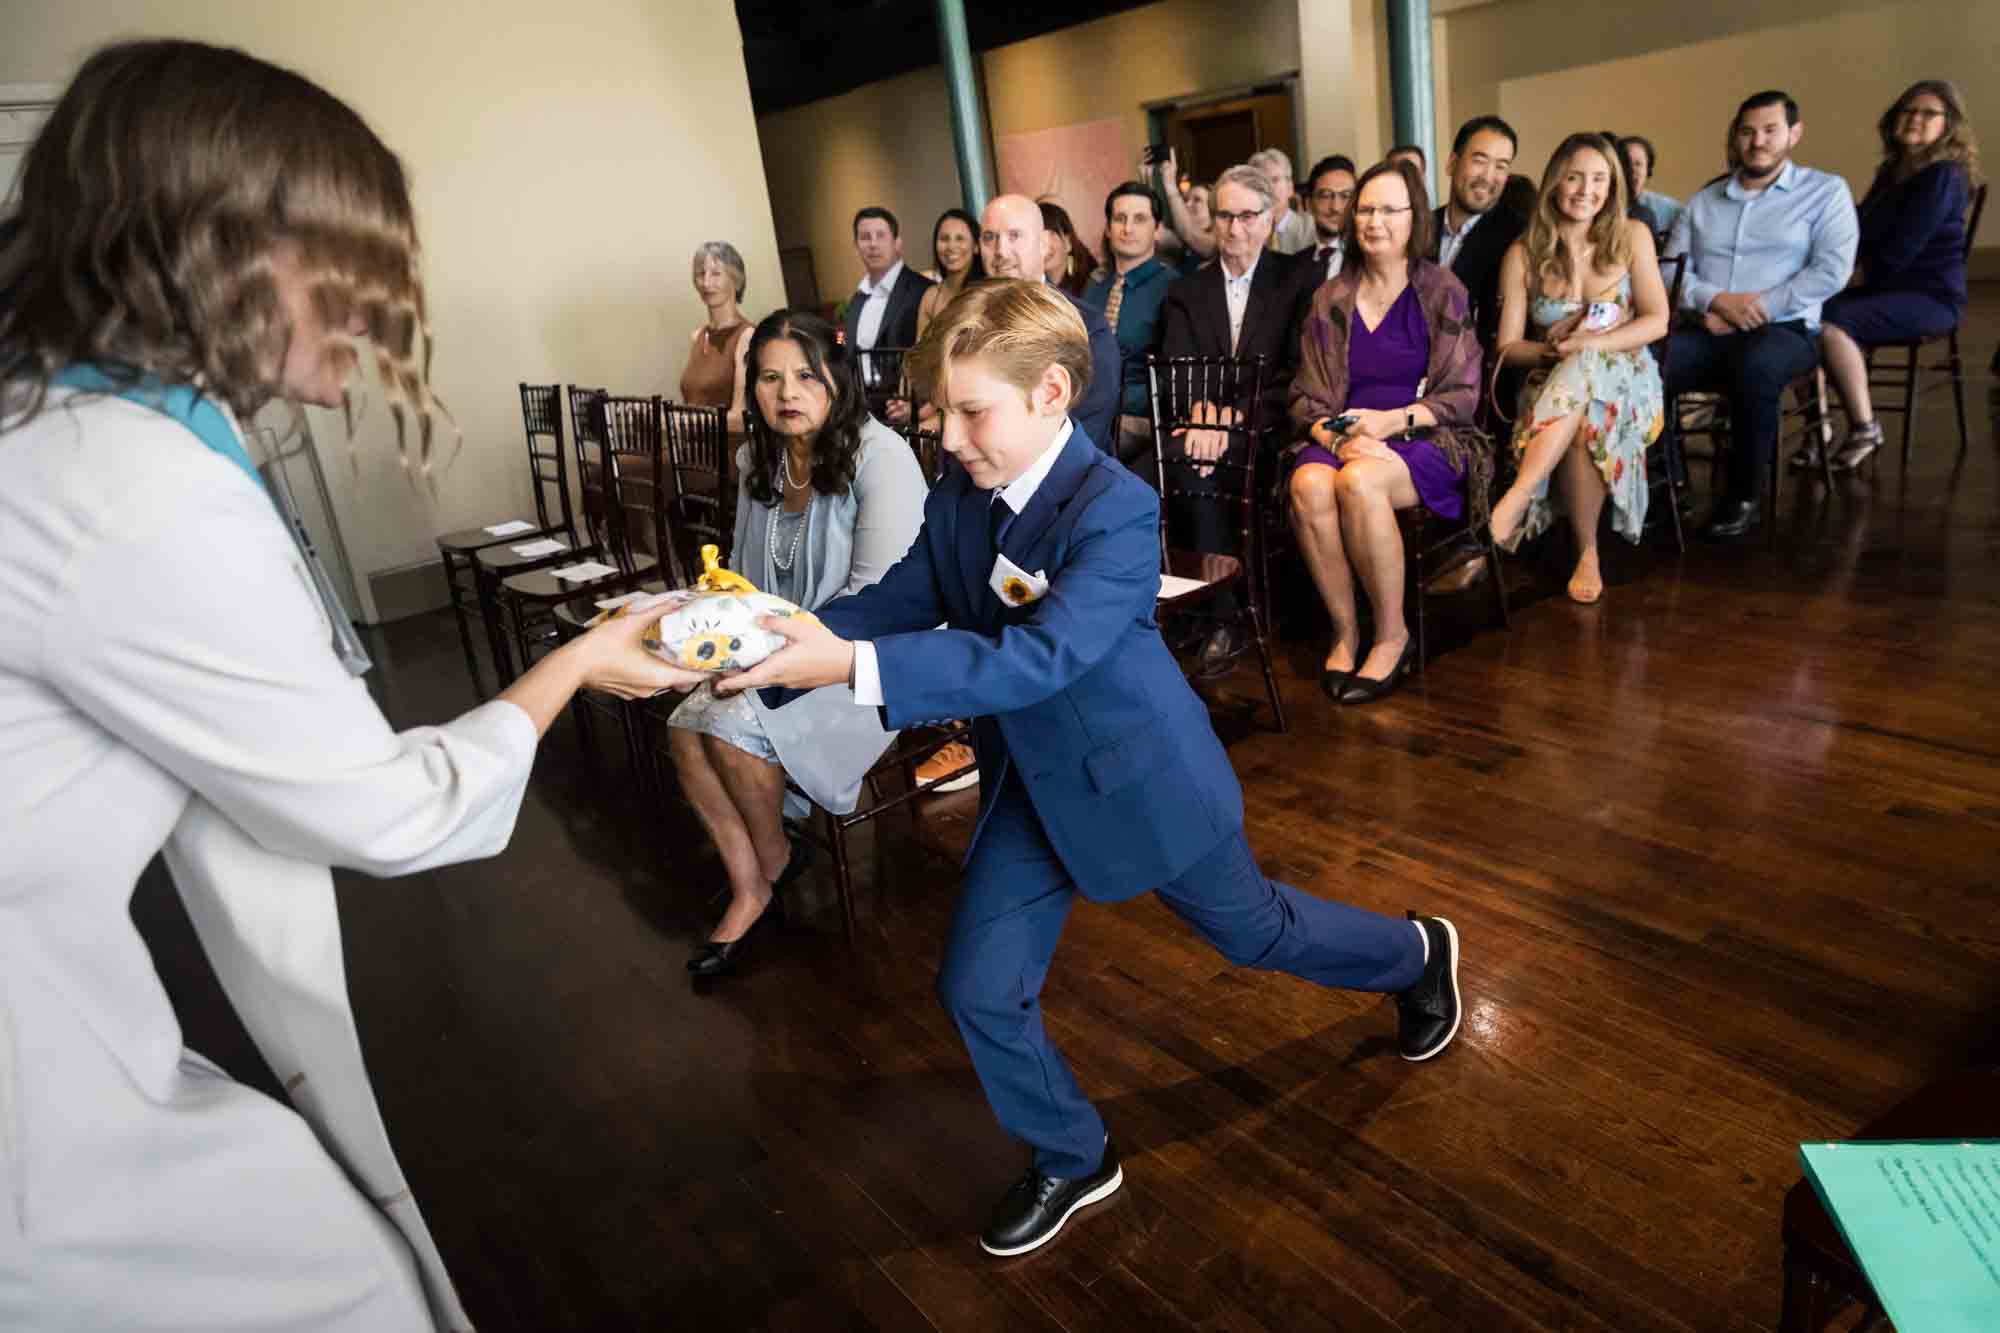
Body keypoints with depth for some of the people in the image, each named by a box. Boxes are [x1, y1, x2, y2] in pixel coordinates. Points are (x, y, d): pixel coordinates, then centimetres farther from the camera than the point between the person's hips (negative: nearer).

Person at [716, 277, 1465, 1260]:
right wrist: (789, 635, -26)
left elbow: (1041, 657, -38)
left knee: (1254, 932, 17)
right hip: (1029, 783, 6)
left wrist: (852, 666, -46)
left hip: (1140, 775, -5)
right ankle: (1073, 1161, 30)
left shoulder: (1115, 509, -28)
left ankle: (1416, 956, 50)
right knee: (979, 990, 4)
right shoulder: (958, 499, -5)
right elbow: (900, 602, -7)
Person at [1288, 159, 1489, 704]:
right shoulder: (1331, 300, 14)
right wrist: (1337, 434, -11)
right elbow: (1306, 397, 10)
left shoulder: (1443, 293, 6)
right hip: (1343, 439, 3)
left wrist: (1392, 420, -15)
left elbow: (1462, 395, 2)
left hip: (1425, 440, -2)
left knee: (1359, 481, -37)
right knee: (1308, 484, -33)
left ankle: (1392, 635, -19)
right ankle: (1344, 632, -19)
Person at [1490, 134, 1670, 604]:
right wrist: (1551, 349, -19)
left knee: (1584, 368, -37)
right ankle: (1587, 554, -25)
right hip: (1555, 383, 1)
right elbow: (1508, 346, 2)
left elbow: (1656, 321, -2)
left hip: (1625, 378, -1)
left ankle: (1517, 498, -43)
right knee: (1580, 427, -36)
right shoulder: (1523, 254, 4)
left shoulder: (1631, 236, 5)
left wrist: (1588, 344, -17)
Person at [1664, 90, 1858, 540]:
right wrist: (1715, 300, -10)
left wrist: (1757, 308, -12)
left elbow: (1831, 271, -3)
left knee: (1755, 366, -40)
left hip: (1784, 330, -3)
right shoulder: (1703, 200, 21)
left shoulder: (1825, 191, 11)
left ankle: (1744, 497, -23)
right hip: (1709, 331, 3)